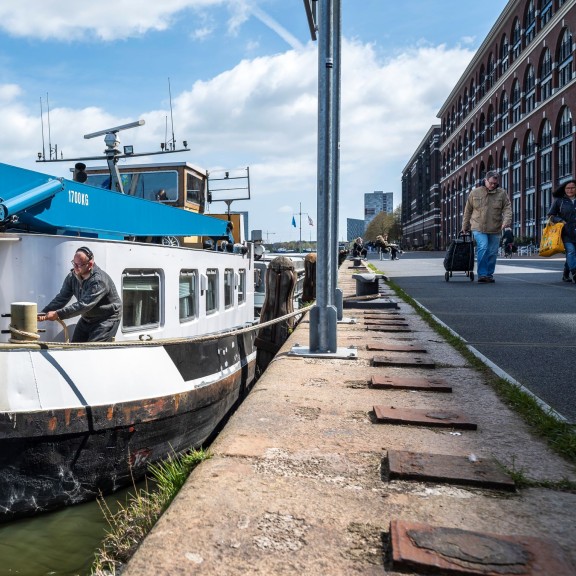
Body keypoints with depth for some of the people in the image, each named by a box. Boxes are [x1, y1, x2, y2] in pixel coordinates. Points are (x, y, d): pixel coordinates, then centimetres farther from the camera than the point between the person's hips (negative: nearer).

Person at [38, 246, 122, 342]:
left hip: (107, 319, -8)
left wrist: (58, 314, -36)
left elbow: (84, 305, -34)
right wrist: (44, 313, -21)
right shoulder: (72, 276, -5)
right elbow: (61, 298, -7)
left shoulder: (99, 280, -29)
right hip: (87, 318, 8)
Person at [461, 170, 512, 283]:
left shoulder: (502, 193, 6)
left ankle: (489, 274, 21)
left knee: (493, 252, 6)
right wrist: (465, 227, 13)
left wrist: (506, 222, -18)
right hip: (478, 228, -2)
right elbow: (467, 211, 10)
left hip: (495, 229, 2)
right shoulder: (475, 193, 4)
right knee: (483, 248, -19)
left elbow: (507, 208, 1)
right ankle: (482, 274, -14)